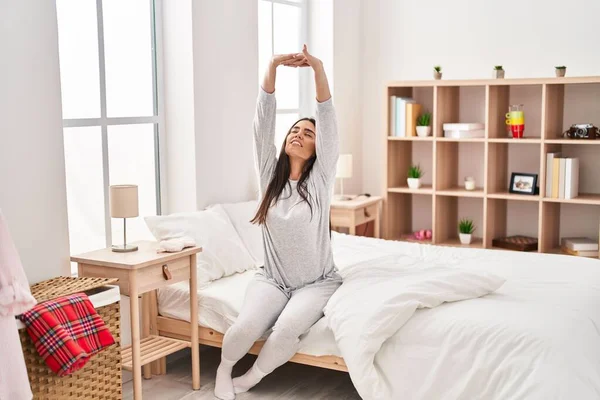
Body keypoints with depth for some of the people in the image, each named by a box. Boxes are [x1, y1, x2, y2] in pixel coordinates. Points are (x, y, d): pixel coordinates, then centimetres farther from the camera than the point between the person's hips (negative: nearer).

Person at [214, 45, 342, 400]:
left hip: (317, 281, -2)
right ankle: (224, 368, 8)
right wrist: (272, 69, -22)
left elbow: (329, 122, -18)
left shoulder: (320, 178, -6)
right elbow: (263, 124, -10)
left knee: (287, 328, -30)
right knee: (247, 327, -26)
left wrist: (318, 68, -29)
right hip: (273, 278, 2)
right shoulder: (270, 173, 1)